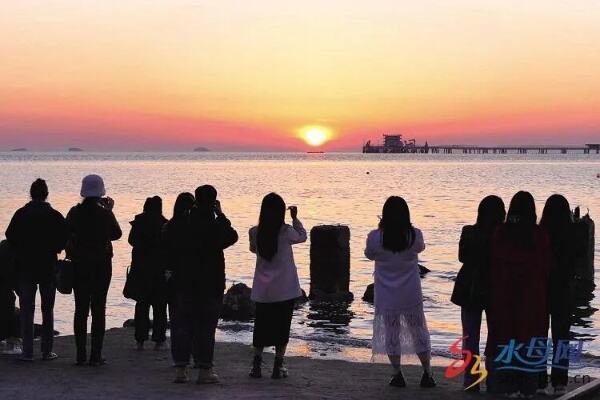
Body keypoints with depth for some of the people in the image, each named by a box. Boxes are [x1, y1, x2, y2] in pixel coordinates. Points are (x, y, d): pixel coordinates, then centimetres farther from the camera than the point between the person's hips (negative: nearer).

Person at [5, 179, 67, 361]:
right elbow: (64, 240, -7)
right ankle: (47, 351, 8)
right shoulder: (55, 216, -6)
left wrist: (22, 251, 12)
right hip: (48, 266, 0)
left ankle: (28, 351, 0)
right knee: (47, 309, 9)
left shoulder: (21, 214, -4)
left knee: (26, 309, 4)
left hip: (25, 267, 0)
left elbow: (10, 237, -4)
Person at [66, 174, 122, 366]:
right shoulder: (105, 213, -9)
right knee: (98, 309, 2)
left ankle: (80, 354, 7)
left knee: (80, 309, 8)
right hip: (101, 265, -2)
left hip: (78, 265, 2)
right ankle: (96, 355, 0)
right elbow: (117, 234, 6)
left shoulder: (74, 212, -2)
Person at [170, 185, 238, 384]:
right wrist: (220, 214, 4)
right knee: (206, 326, 3)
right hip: (210, 284, -3)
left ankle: (180, 368, 7)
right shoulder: (214, 225, -14)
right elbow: (232, 237, 2)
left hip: (185, 282, 3)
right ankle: (204, 369, 4)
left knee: (183, 324, 8)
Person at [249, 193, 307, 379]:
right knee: (282, 326, 6)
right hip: (285, 289, -2)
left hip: (262, 290, 2)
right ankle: (278, 367, 8)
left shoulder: (255, 232, -6)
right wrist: (295, 218, 13)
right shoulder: (286, 231, -13)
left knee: (261, 325, 13)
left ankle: (256, 365, 12)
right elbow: (303, 236, 7)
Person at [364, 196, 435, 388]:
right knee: (418, 332, 14)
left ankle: (397, 375, 13)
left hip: (386, 296, -1)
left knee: (391, 333, 11)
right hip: (411, 294, 1)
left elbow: (369, 254, 4)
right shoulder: (415, 235, -12)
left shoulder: (376, 237, -15)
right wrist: (405, 227, 15)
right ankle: (427, 374, 18)